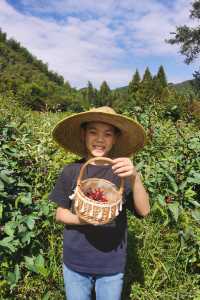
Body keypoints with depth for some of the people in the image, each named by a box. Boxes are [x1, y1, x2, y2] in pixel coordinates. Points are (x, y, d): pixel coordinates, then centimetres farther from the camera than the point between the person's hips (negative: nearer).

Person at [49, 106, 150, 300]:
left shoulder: (122, 170, -9)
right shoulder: (71, 171, -8)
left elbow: (144, 211, -15)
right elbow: (60, 214, -1)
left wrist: (135, 177, -32)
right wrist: (81, 219, -22)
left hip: (112, 263, 0)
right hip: (75, 262, 1)